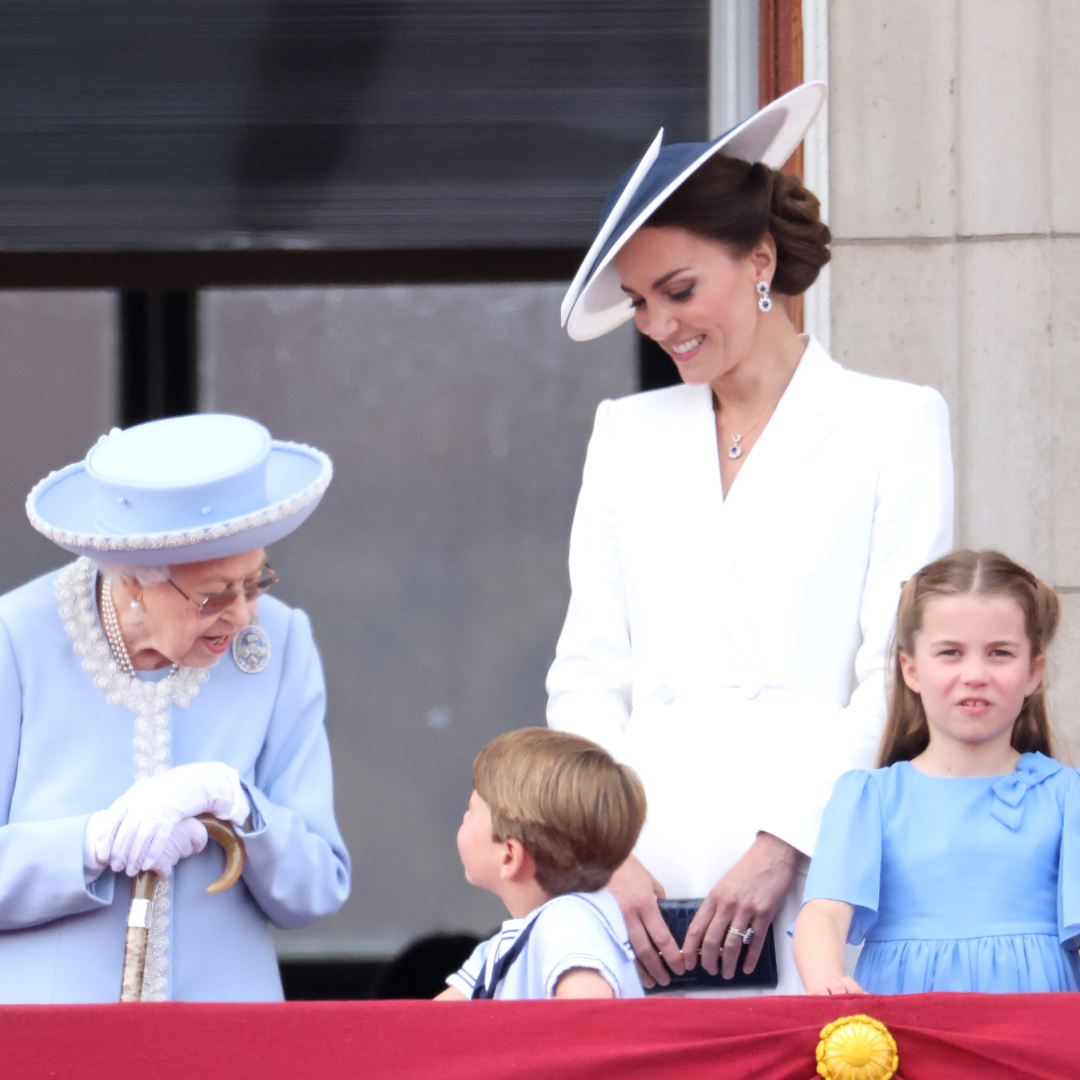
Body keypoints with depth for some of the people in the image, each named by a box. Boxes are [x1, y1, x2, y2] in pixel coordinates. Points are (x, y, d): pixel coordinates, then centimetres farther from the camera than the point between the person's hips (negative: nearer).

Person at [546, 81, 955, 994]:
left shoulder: (893, 424, 6)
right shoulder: (628, 435, 19)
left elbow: (898, 677, -2)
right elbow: (589, 673, 14)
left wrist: (784, 846, -12)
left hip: (814, 876, -3)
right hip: (644, 884, 3)